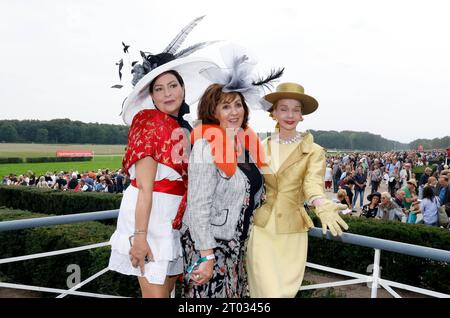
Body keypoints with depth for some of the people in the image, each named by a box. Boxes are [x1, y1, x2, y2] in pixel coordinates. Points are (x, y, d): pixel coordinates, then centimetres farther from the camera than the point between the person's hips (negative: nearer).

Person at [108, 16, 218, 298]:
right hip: (150, 217, -7)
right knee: (156, 294, -2)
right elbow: (145, 188, -17)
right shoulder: (150, 123, -11)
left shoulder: (185, 130, 10)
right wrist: (139, 236, -20)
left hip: (176, 220, 8)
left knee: (168, 289, 15)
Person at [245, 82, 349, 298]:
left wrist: (322, 205, -40)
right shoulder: (261, 147, 4)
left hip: (292, 230, 0)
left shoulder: (314, 151, -3)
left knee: (286, 290, 9)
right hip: (262, 228, 1)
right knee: (268, 290, 0)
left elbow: (313, 182, -20)